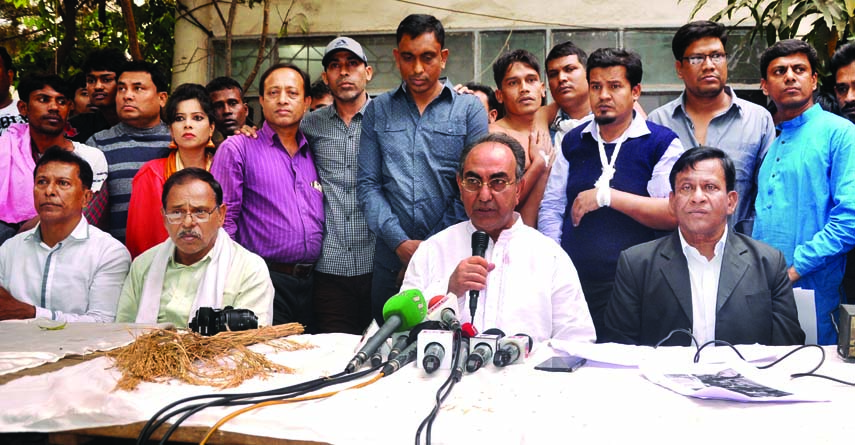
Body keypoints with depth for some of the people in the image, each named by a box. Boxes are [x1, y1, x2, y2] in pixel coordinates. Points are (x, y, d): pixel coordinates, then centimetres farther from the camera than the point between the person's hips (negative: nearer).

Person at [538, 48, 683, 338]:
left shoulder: (662, 143, 1)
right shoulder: (572, 142, 13)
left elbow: (675, 214, -11)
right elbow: (551, 208, 14)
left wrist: (608, 196, -13)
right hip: (572, 281, 3)